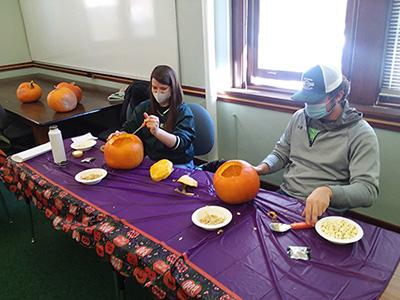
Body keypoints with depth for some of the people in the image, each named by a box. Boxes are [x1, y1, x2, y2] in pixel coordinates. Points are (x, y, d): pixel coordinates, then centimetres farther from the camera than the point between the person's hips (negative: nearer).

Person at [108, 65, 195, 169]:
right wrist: (120, 135, -11)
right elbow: (128, 130, 14)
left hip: (178, 164, -4)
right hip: (150, 160, 4)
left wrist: (157, 132, -37)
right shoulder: (143, 108, 7)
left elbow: (181, 144, -20)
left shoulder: (183, 111, -8)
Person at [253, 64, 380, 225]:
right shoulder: (299, 117, 7)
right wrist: (263, 167, -5)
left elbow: (368, 190, -16)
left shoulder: (361, 134, -10)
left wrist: (328, 191, -36)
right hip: (284, 196, 5)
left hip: (324, 211, -4)